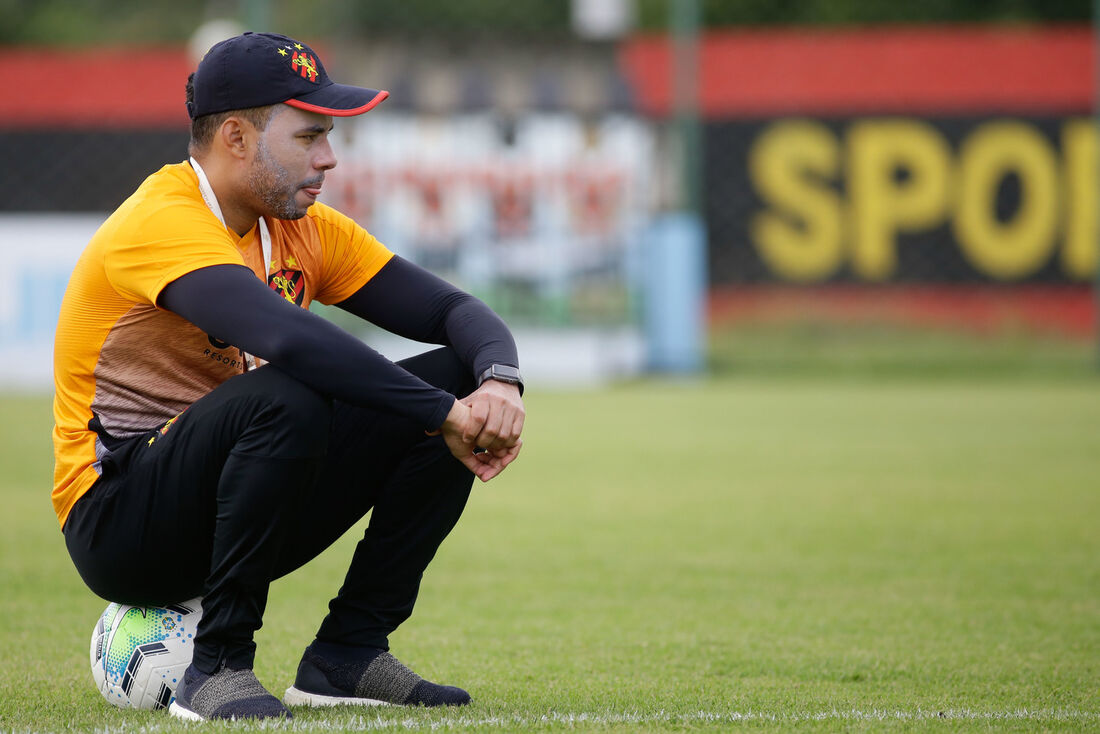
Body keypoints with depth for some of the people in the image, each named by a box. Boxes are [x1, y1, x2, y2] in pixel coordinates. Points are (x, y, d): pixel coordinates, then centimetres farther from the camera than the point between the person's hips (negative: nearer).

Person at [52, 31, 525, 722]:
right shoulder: (163, 224, -20)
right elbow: (289, 338, -36)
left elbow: (453, 310, 4)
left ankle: (348, 655, -3)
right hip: (117, 527, -8)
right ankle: (219, 667, -22)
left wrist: (499, 381, -19)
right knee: (286, 399, -36)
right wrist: (444, 414, -34)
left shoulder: (304, 229, 7)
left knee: (458, 382, -5)